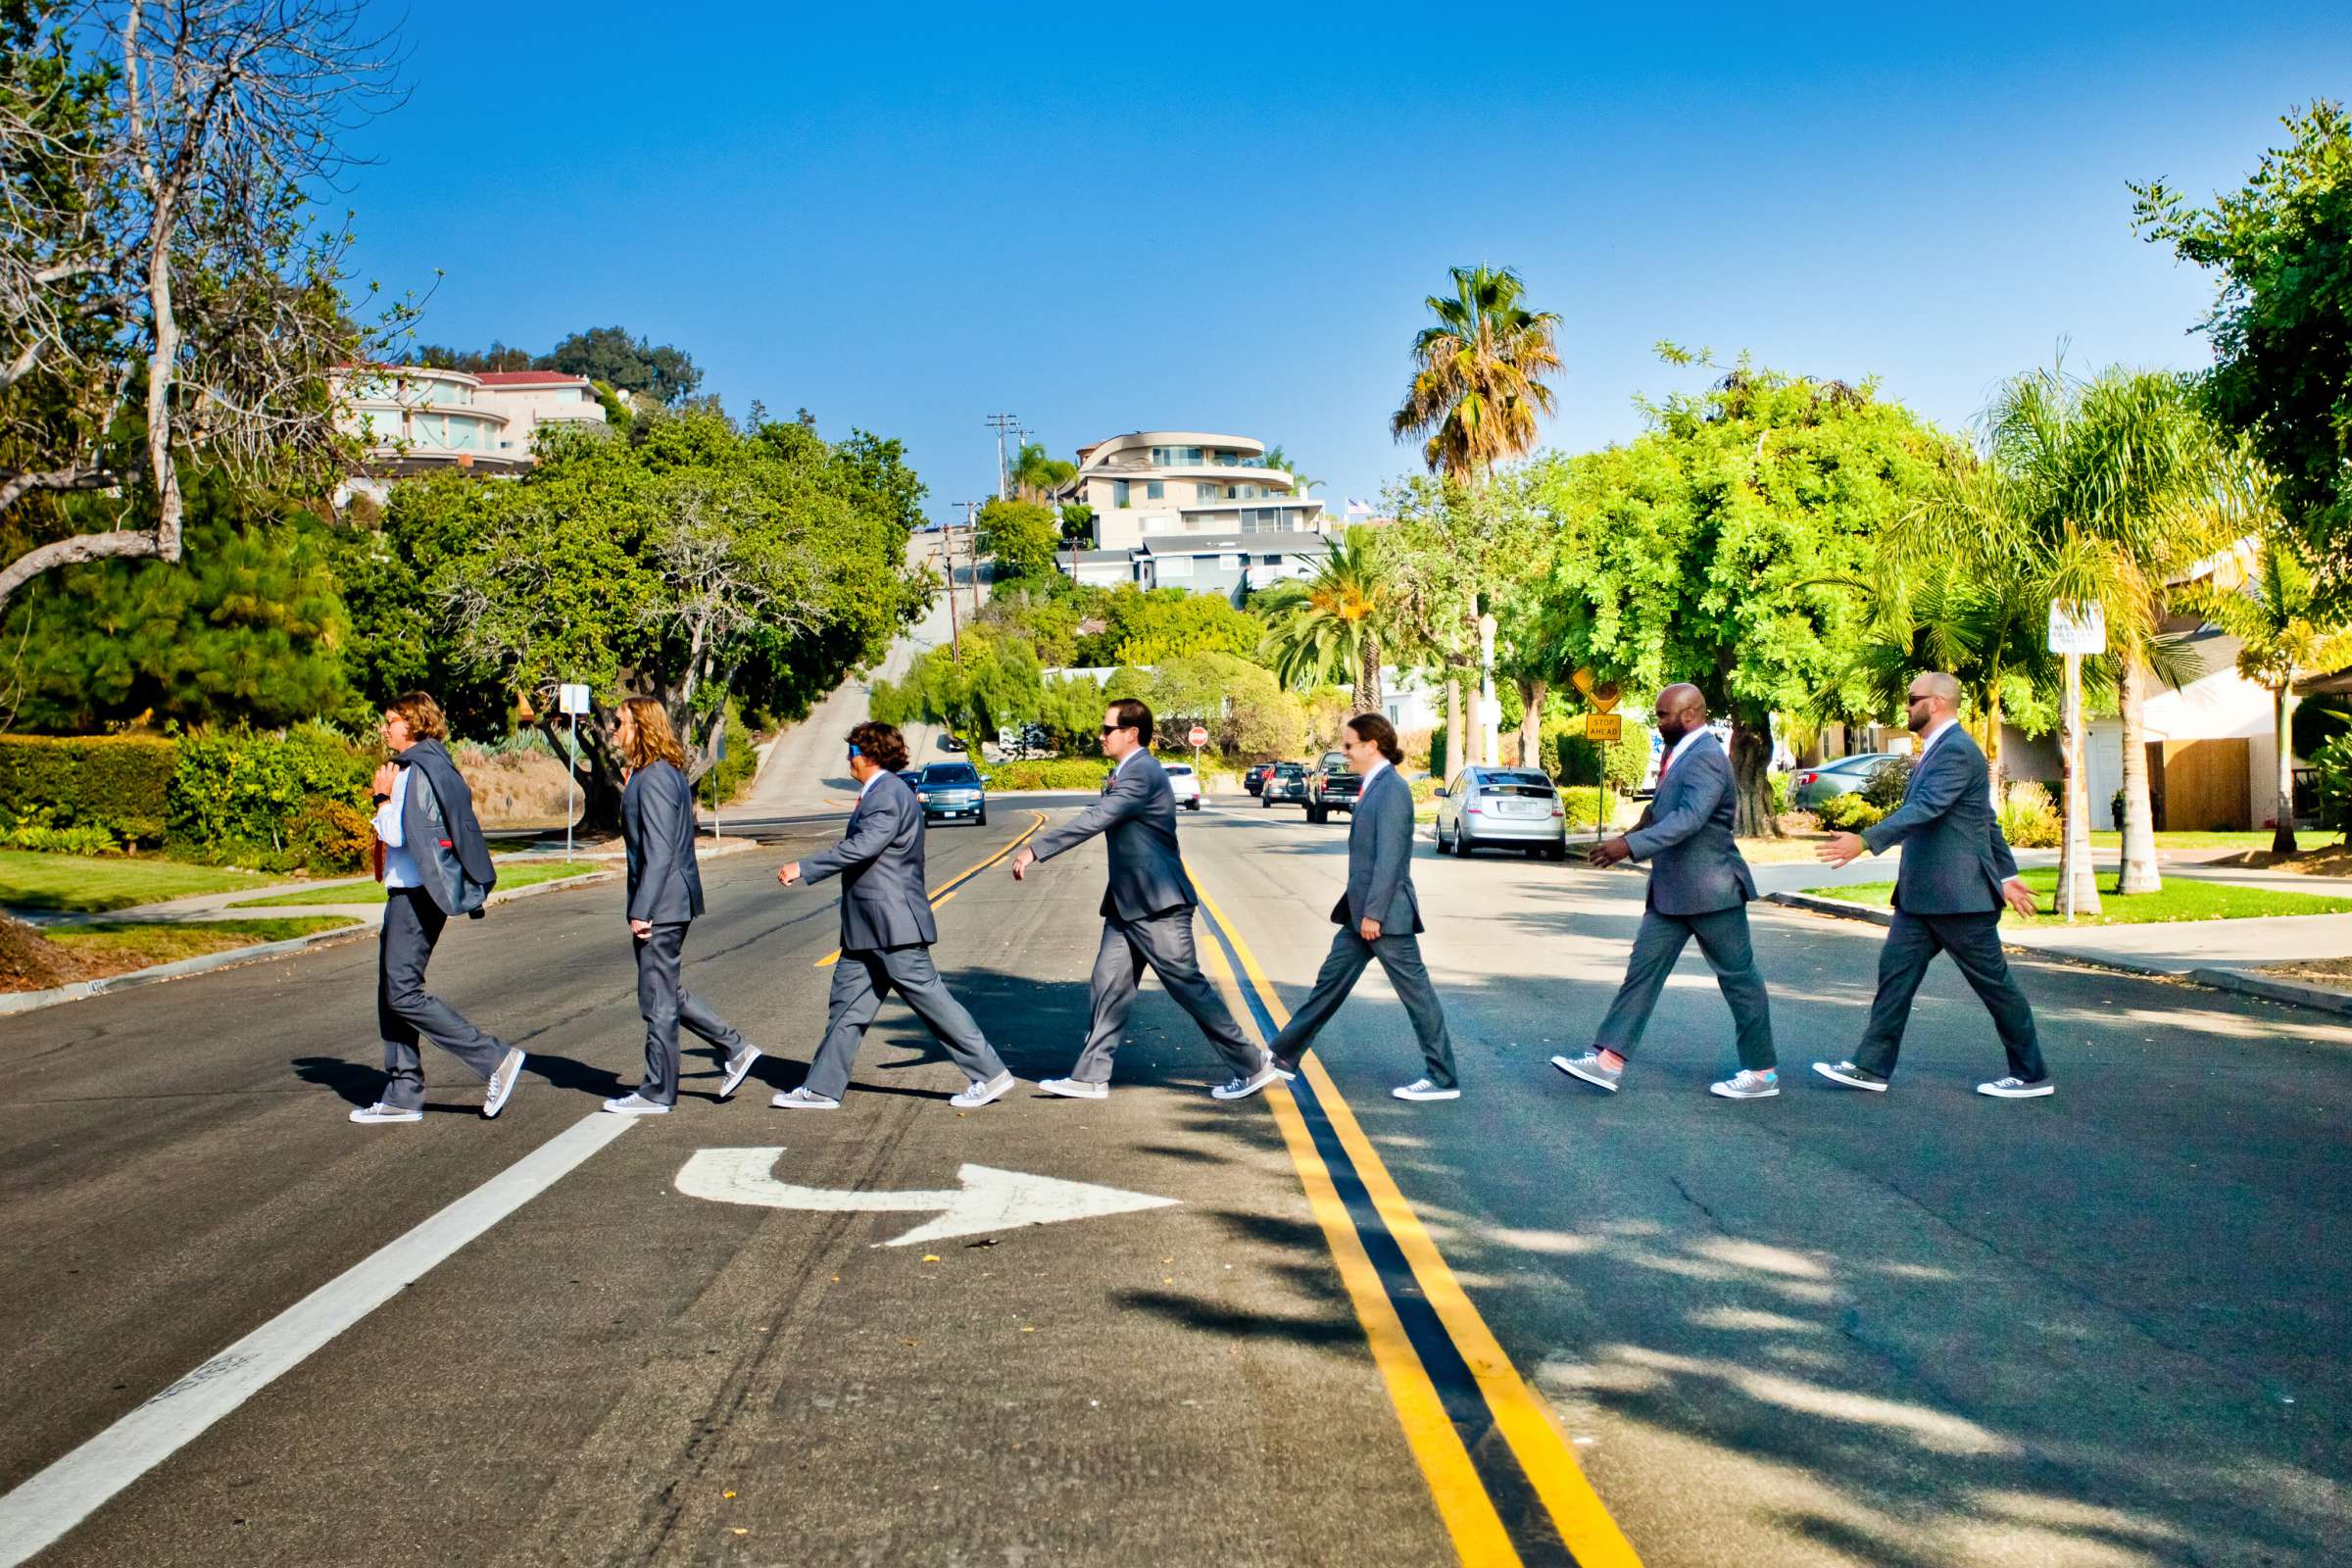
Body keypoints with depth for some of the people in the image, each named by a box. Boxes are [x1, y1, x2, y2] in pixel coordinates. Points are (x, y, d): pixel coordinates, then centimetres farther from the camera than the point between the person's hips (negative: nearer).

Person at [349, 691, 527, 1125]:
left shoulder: (417, 772, -14)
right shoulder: (435, 767, 17)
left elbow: (396, 835, -20)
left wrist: (383, 797, -6)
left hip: (416, 895, -10)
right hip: (408, 894, 10)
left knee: (403, 993, -12)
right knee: (392, 994, 11)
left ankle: (496, 1059, -12)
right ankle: (403, 1096, 13)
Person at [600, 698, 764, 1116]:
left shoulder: (653, 779, -17)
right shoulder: (667, 773, 14)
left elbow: (658, 852, -22)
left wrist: (641, 910, -21)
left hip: (662, 904, -10)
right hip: (673, 901, 10)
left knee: (658, 1000, 0)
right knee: (666, 992, 18)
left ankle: (657, 1093, 10)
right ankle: (735, 1049, 21)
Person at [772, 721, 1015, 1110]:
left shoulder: (889, 794, -16)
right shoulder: (879, 792, 17)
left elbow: (862, 848, -25)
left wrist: (803, 868, -22)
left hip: (892, 925, -10)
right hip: (868, 929, 10)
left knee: (929, 997, -5)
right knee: (847, 1002, 11)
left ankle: (991, 1075, 2)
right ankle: (821, 1088, 17)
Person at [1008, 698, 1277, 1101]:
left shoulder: (1142, 773, -18)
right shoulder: (1123, 774, 15)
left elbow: (1094, 820, -25)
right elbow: (1098, 819, 20)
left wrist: (1035, 849, -25)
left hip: (1157, 904, -10)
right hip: (1128, 903, 10)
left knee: (1188, 987, -3)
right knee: (1108, 987, 8)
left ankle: (1251, 1066, 7)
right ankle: (1090, 1077, 13)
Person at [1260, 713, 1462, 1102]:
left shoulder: (1392, 788, -16)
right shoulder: (1373, 787, 13)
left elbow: (1390, 858, -21)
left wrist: (1373, 912, -21)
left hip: (1385, 913, -10)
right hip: (1364, 911, 10)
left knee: (1415, 991, -1)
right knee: (1331, 982, 15)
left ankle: (1443, 1080, 8)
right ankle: (1283, 1056, 24)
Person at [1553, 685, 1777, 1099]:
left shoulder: (1706, 757, -20)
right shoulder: (1680, 753, 12)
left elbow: (1690, 817, -33)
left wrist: (1631, 845, -40)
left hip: (1709, 889, -10)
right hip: (1671, 890, 10)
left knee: (1737, 976, 4)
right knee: (1643, 968, 4)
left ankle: (1762, 1072, 15)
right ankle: (1608, 1061, 3)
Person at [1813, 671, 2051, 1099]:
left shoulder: (1957, 750, -16)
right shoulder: (1937, 751, 16)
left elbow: (1926, 807, -30)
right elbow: (1988, 820, 23)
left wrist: (1865, 841, -38)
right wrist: (2006, 874, 27)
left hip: (1957, 894, -10)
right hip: (1922, 894, 10)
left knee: (1993, 983, 1)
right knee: (1896, 970, 6)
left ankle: (2032, 1076, 13)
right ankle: (1871, 1067, 8)